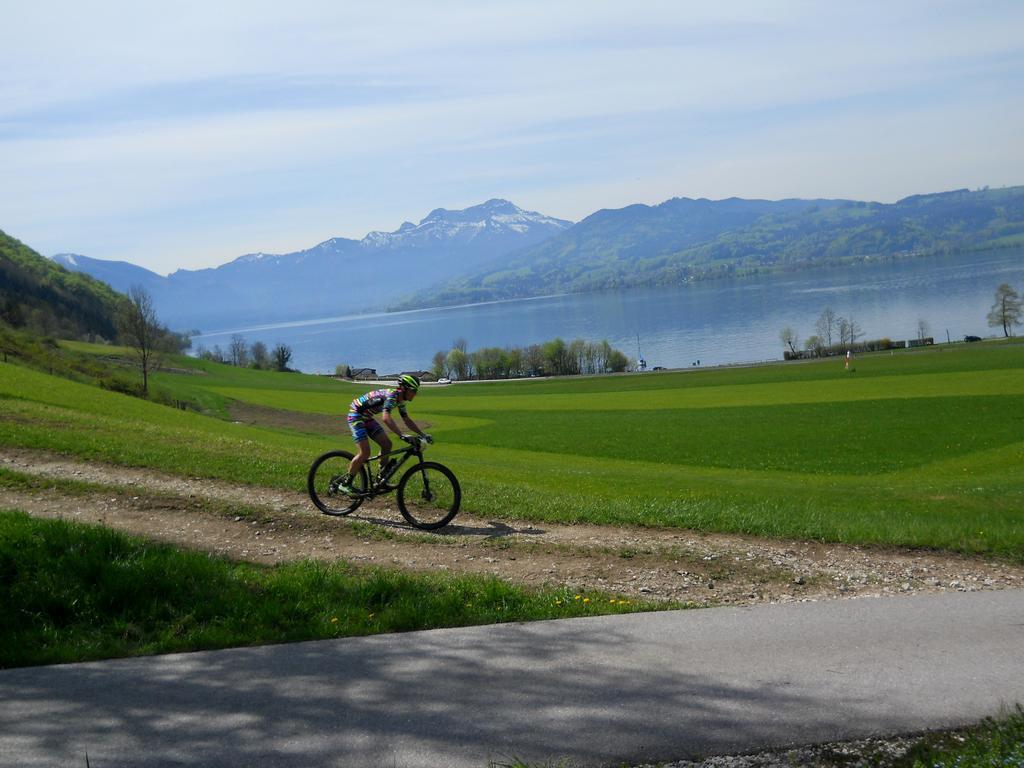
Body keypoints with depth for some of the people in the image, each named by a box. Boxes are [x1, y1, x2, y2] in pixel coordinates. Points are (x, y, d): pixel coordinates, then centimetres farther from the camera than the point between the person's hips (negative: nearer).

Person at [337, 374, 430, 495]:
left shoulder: (400, 400, 1)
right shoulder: (391, 395, -28)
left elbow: (407, 421, 11)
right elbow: (386, 418, -42)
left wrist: (423, 435, 1)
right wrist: (402, 436, -47)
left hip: (366, 417, 9)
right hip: (356, 415, -9)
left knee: (387, 444, 3)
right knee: (365, 453, -15)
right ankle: (345, 484, -4)